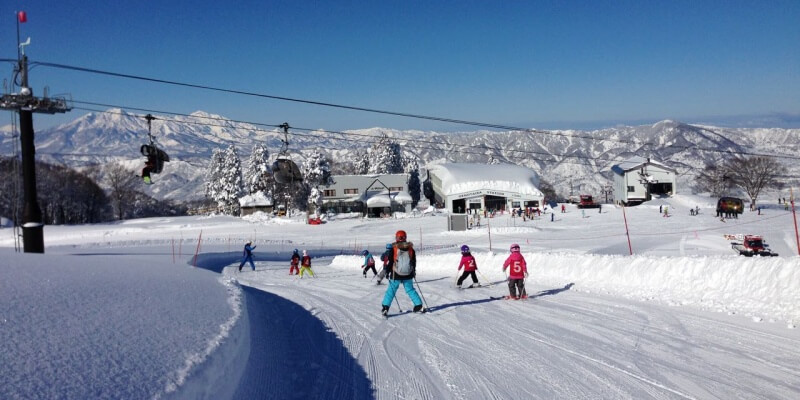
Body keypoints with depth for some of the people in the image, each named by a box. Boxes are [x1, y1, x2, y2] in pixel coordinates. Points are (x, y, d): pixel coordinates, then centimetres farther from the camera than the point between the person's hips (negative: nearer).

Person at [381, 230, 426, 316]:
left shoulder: (393, 249, -10)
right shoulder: (410, 248, 1)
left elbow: (390, 261, -7)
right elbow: (414, 261, 11)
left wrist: (387, 271, 4)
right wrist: (413, 271, 25)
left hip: (396, 275, -3)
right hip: (408, 275, 3)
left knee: (391, 290, 4)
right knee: (410, 290, 16)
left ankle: (385, 308, -3)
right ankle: (419, 306, 13)